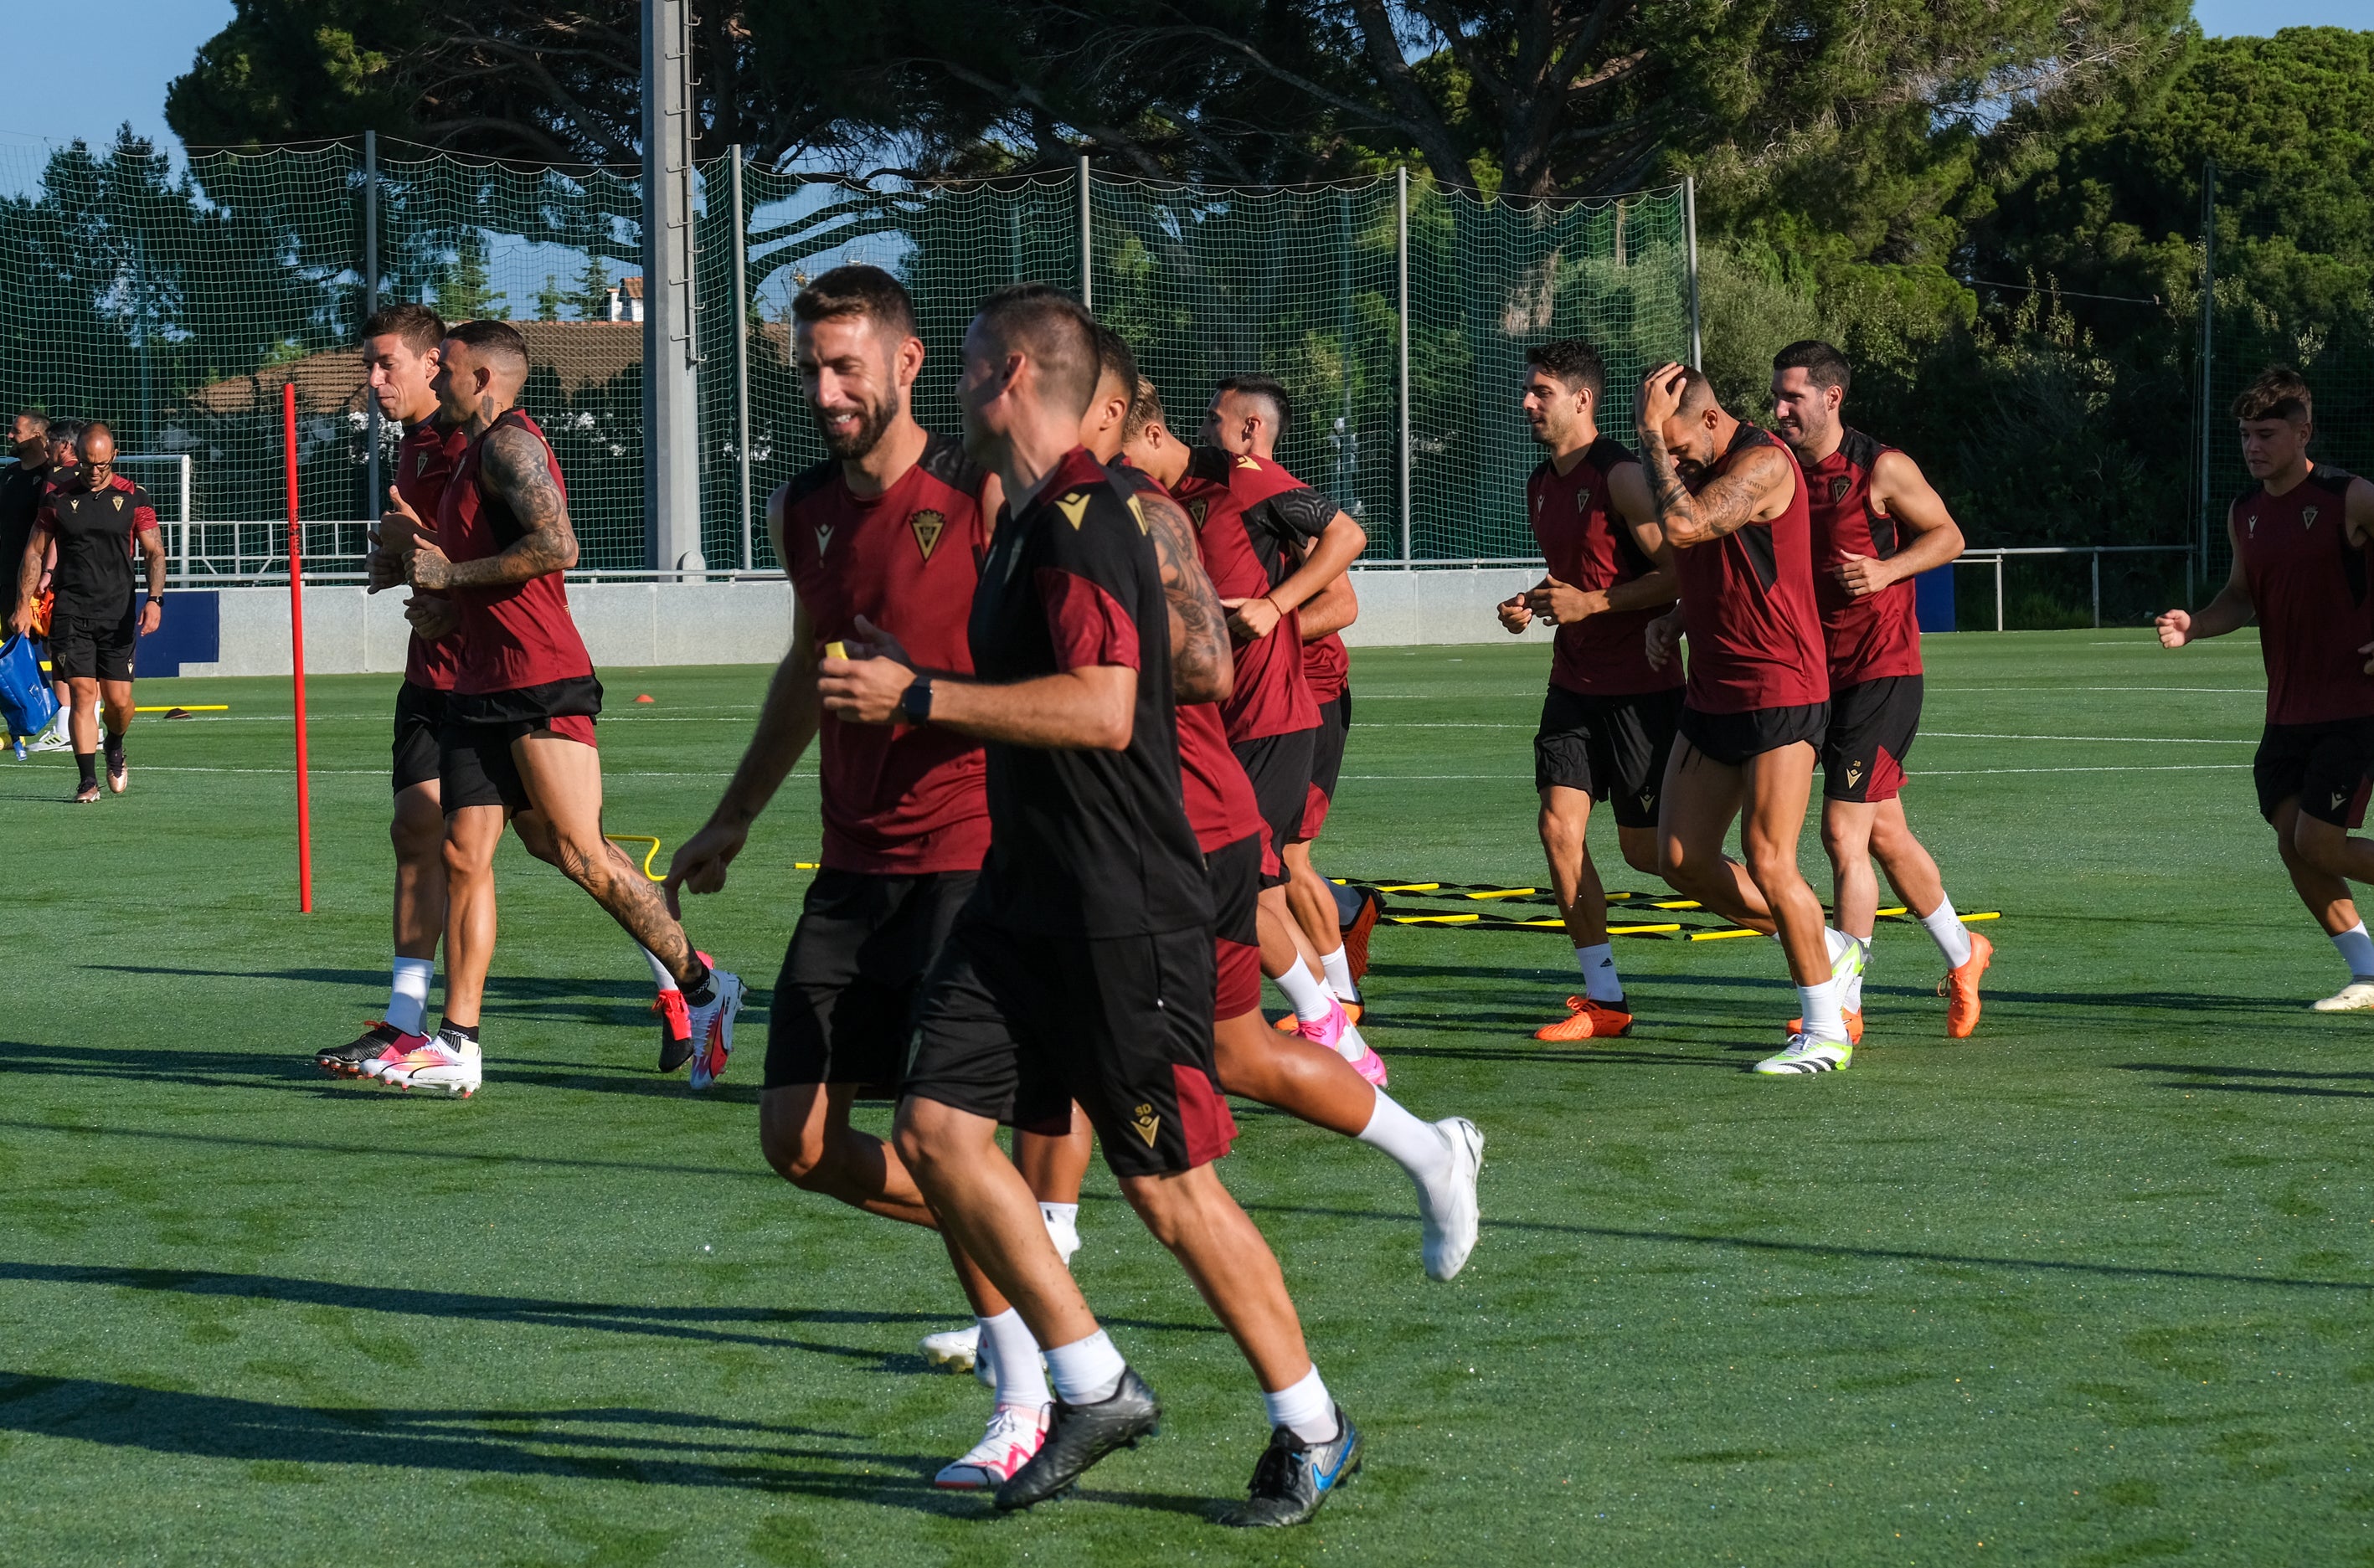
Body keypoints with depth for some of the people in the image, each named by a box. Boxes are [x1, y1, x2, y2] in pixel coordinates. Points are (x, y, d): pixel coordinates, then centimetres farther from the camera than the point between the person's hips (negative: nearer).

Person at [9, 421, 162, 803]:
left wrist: (155, 599, -14)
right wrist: (23, 605, 3)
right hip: (70, 612, 0)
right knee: (82, 692, -10)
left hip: (118, 614, 0)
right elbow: (34, 552, 10)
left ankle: (114, 748, 32)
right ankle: (88, 780, -6)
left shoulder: (134, 498, 2)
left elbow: (154, 552, 2)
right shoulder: (58, 497, 4)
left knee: (118, 700, -1)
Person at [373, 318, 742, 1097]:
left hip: (540, 683, -10)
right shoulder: (477, 454, 23)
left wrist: (453, 574, -14)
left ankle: (703, 986, 3)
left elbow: (556, 545, -23)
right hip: (482, 685, 10)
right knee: (464, 853, 2)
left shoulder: (509, 444, -9)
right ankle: (456, 1043, 0)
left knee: (580, 853, -9)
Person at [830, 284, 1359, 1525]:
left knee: (1170, 1189, -3)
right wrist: (911, 687, 22)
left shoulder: (1083, 517, -16)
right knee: (936, 1129, 1)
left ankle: (1312, 1430, 13)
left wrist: (921, 697, -21)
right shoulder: (1023, 523, 15)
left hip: (1125, 910, -9)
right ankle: (1094, 1391, 11)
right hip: (1025, 898, 10)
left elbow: (1102, 711, -26)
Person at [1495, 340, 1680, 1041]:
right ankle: (1603, 1001, 3)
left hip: (1639, 687, -8)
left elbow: (1678, 572, -19)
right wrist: (1532, 604, 7)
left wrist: (1589, 603, -21)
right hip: (1574, 685, 8)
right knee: (1559, 829, -3)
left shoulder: (1619, 475, -15)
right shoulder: (1541, 484, 11)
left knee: (1647, 848, -2)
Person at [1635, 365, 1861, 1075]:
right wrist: (1672, 620, 8)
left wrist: (1652, 431, -22)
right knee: (1683, 862, 6)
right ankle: (1829, 952, 22)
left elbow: (1682, 527, -31)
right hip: (1712, 693, 9)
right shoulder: (1696, 468, 11)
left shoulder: (1762, 463, -17)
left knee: (1767, 862, -10)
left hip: (1779, 693, -9)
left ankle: (1825, 1033, 1)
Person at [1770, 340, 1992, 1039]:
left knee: (1844, 834, -11)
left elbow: (1947, 535, -2)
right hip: (1823, 677, 7)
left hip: (1882, 673, -7)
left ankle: (1843, 1006, -7)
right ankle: (1962, 954, 36)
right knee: (1884, 833, 16)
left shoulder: (1880, 469, -11)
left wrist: (1886, 569, -19)